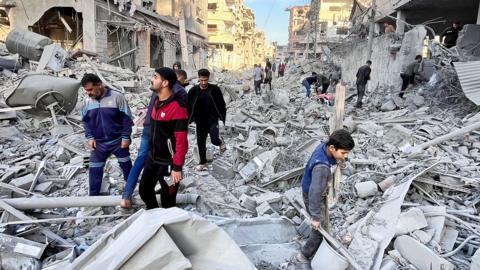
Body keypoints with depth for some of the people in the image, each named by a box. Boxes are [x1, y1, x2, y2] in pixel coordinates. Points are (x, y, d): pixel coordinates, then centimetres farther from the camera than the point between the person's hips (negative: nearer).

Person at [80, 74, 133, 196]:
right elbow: (85, 121, 9)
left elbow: (126, 118, -11)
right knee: (94, 169, 5)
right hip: (99, 142, 3)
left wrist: (126, 137, -11)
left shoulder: (116, 97, -16)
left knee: (126, 164, 16)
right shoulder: (87, 101, -3)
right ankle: (93, 195, 20)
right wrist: (90, 137, -2)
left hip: (118, 140, -3)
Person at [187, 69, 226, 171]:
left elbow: (222, 104, 2)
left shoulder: (215, 89, -6)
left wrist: (222, 116, -4)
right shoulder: (194, 91, -3)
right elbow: (189, 106, 3)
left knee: (214, 139, -20)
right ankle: (203, 163, 25)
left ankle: (220, 141, 17)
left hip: (212, 119, -2)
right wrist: (190, 119, 0)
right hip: (200, 121, 2)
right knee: (201, 142, 8)